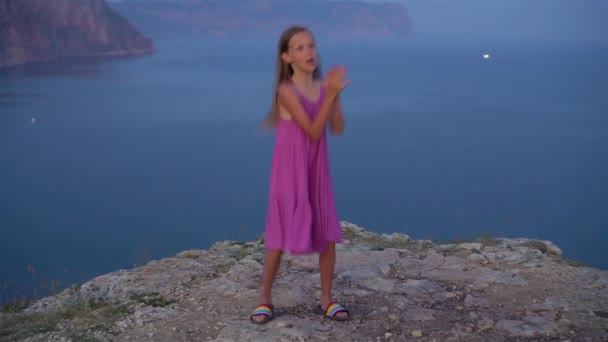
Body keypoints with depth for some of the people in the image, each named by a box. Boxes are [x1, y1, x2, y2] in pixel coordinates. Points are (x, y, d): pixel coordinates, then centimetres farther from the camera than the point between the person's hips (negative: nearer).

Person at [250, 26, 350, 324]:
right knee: (280, 237, 1)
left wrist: (334, 94, -18)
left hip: (317, 171, 5)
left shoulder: (323, 86, 1)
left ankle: (326, 300, 19)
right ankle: (265, 299, 17)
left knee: (328, 236, 5)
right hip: (289, 173, -5)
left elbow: (337, 129, -7)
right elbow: (313, 131, -21)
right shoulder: (286, 90, -16)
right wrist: (331, 95, -28)